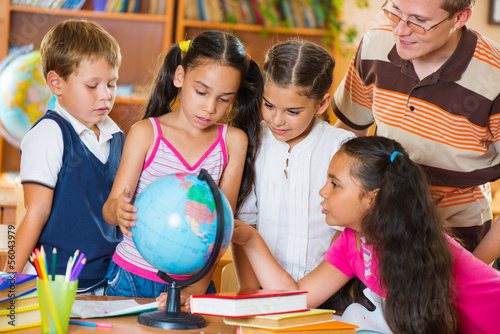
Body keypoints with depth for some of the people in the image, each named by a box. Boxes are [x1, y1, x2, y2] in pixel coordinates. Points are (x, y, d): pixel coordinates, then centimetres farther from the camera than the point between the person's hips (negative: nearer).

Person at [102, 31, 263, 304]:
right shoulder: (145, 133, -1)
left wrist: (198, 287, -12)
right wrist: (118, 211, -27)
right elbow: (110, 207, -2)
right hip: (133, 278, -1)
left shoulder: (233, 141, 4)